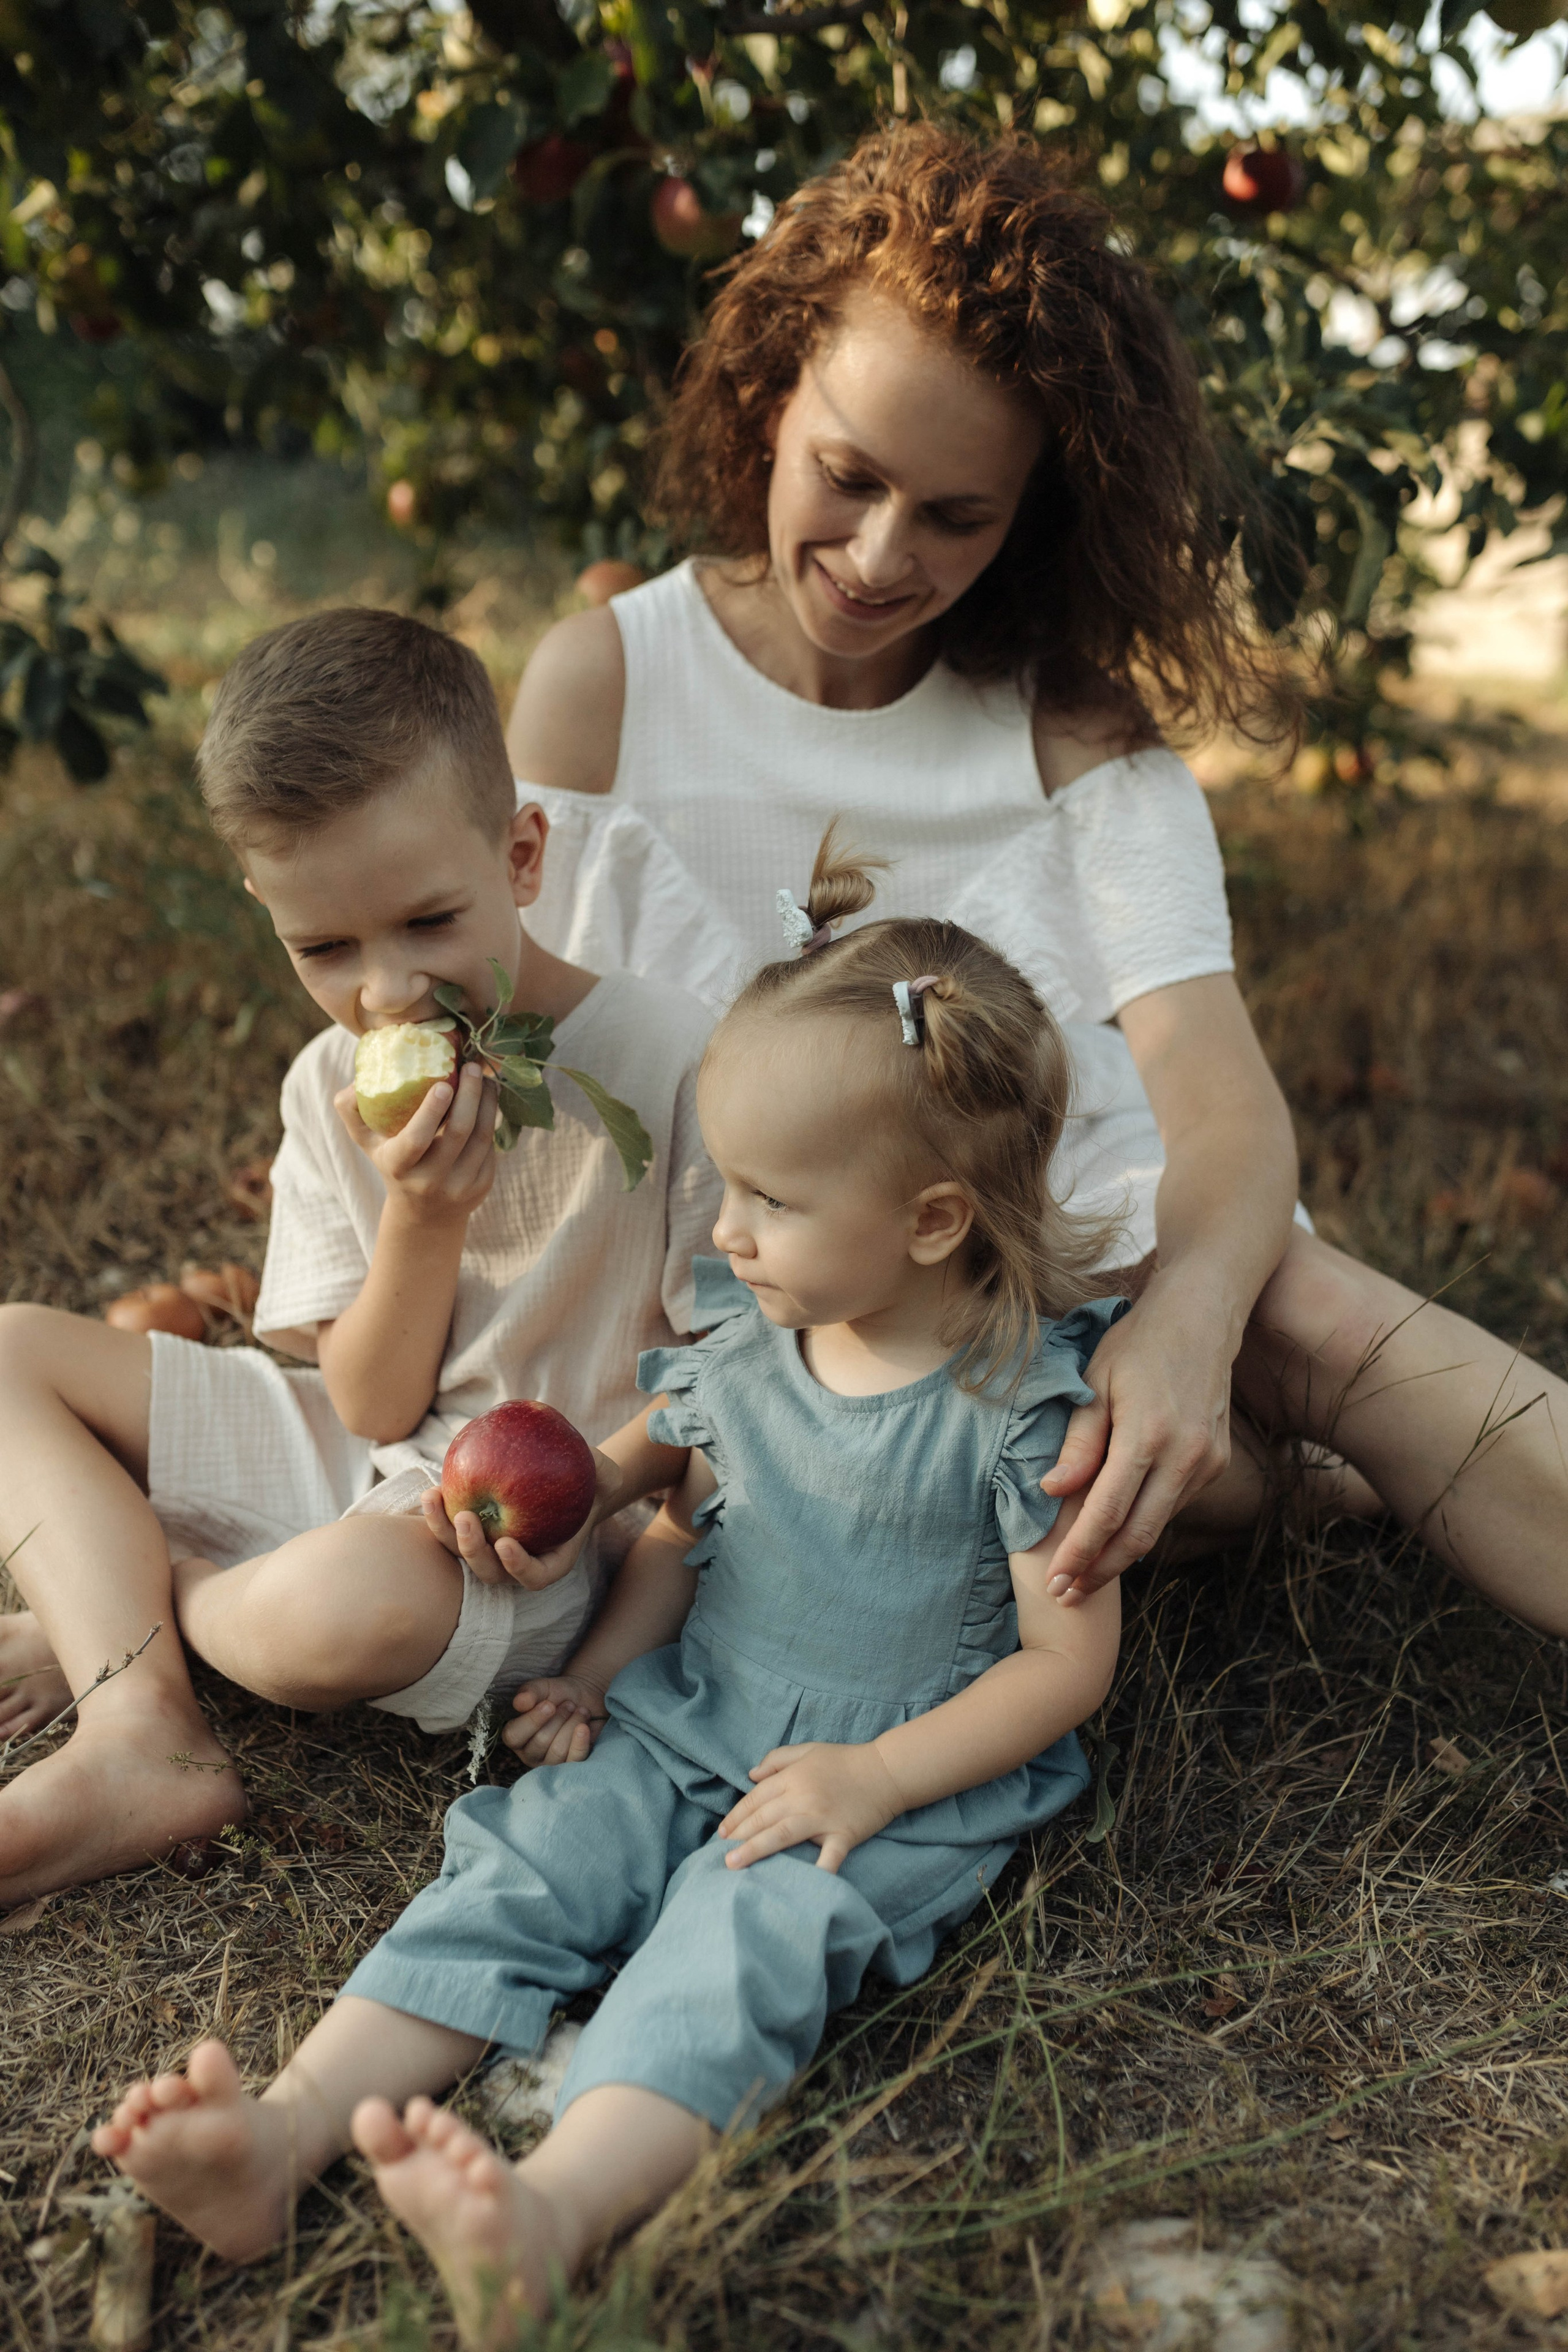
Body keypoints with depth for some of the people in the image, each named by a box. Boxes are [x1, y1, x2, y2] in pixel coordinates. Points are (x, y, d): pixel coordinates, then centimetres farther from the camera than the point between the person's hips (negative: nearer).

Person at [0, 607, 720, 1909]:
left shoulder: (671, 1063, -18)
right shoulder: (333, 1089, -2)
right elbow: (375, 1408, -4)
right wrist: (424, 1217, -21)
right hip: (371, 1461, 6)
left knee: (344, 1603, -39)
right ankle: (139, 1734, -15)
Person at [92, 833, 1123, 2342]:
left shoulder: (1025, 1398, -15)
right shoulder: (746, 1340, 3)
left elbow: (1067, 1658, -12)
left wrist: (874, 1777, -19)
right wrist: (600, 1671, 4)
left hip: (911, 1778, -6)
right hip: (689, 1722, 6)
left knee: (748, 1933, -31)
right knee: (521, 1866, -14)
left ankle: (553, 2211, -49)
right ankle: (285, 2137, -23)